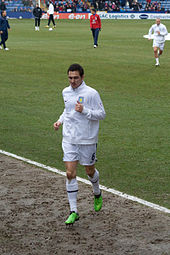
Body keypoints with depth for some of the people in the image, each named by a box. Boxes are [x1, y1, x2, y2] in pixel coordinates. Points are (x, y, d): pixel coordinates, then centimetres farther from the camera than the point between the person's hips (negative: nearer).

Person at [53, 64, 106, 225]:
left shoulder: (91, 93, -12)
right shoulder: (66, 92, 6)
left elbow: (102, 114, -10)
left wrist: (84, 110, -24)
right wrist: (60, 120, 8)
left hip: (87, 140, -4)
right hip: (69, 139, 4)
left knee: (90, 171, 12)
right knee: (70, 174, -6)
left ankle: (97, 194, 45)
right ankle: (73, 211, -2)